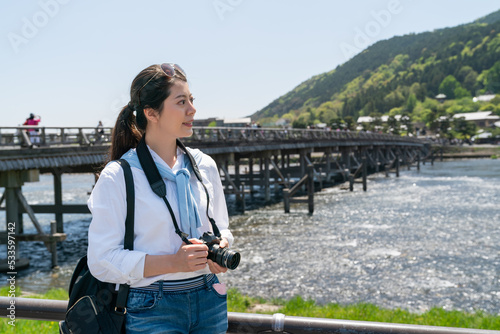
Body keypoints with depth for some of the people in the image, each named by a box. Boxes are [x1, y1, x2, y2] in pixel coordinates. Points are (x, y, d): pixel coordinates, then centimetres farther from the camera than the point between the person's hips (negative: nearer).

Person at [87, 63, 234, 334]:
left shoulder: (205, 165, 4)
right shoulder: (118, 176, -11)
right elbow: (102, 261, -13)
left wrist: (221, 249, -7)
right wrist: (172, 262, -22)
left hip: (209, 301, 5)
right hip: (152, 310, -4)